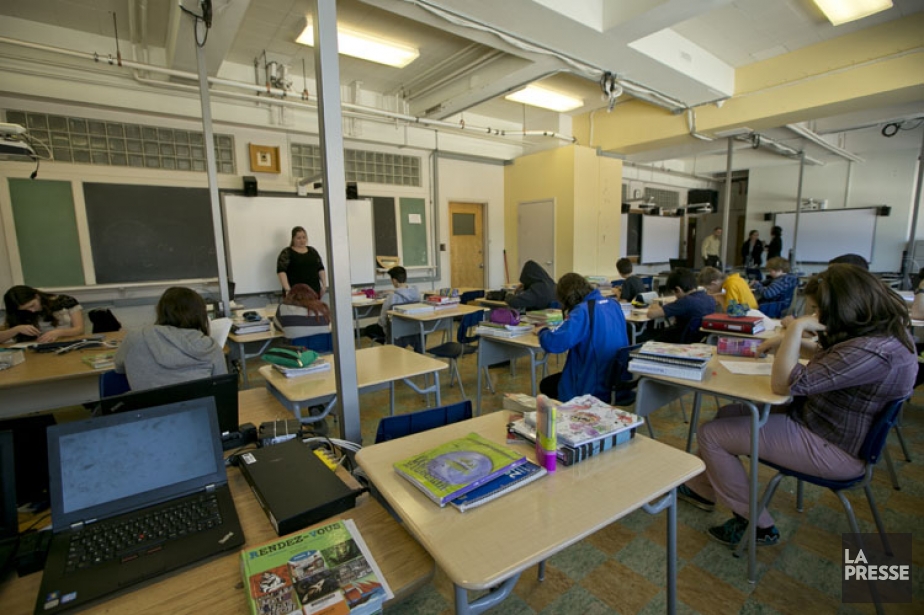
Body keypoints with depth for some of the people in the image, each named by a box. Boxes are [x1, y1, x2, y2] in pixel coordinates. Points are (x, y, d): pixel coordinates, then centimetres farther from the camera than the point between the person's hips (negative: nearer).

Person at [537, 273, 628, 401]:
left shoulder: (583, 310, -20)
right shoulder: (614, 304, 5)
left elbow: (552, 343, -27)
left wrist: (542, 331, -6)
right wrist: (572, 319, 16)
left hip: (596, 388, -8)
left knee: (546, 385, 20)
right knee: (551, 381, 28)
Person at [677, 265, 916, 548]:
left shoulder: (873, 351, -31)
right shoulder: (881, 332, 0)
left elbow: (784, 384, -31)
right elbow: (831, 355, 22)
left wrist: (797, 327, -27)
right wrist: (790, 340, 7)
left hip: (831, 448, -10)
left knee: (710, 435, -7)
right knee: (727, 414, 14)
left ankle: (757, 525, 12)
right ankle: (703, 488, 28)